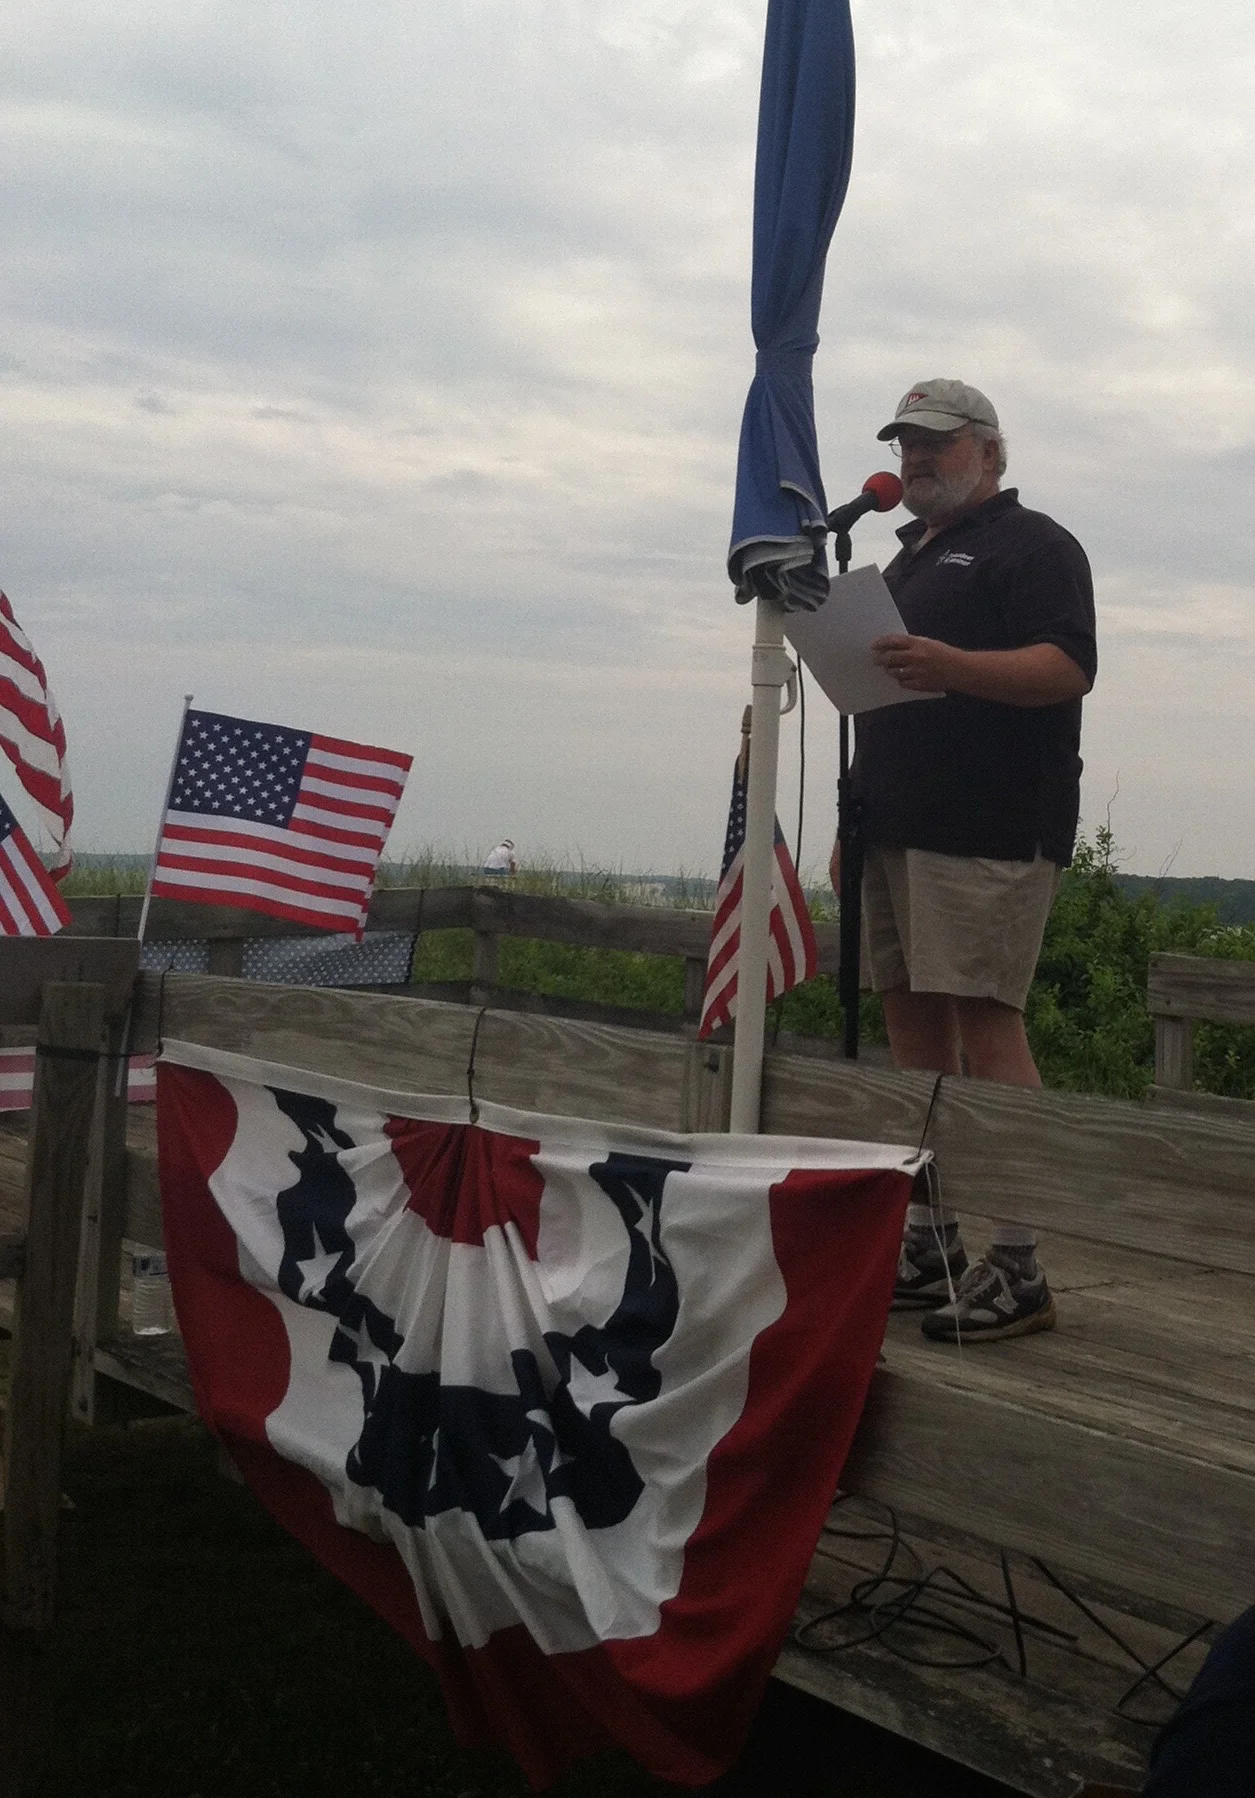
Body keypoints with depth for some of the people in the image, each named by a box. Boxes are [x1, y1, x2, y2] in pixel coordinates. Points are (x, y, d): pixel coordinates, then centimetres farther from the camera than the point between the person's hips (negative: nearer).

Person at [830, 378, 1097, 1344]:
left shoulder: (1033, 543, 1)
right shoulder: (907, 559, 26)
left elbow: (1069, 667, -14)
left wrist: (950, 665, -28)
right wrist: (859, 813, 22)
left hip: (989, 835, -8)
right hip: (902, 830, 9)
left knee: (986, 1023, -13)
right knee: (913, 1022, 7)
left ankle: (1019, 1270, -10)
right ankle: (927, 1248, 13)